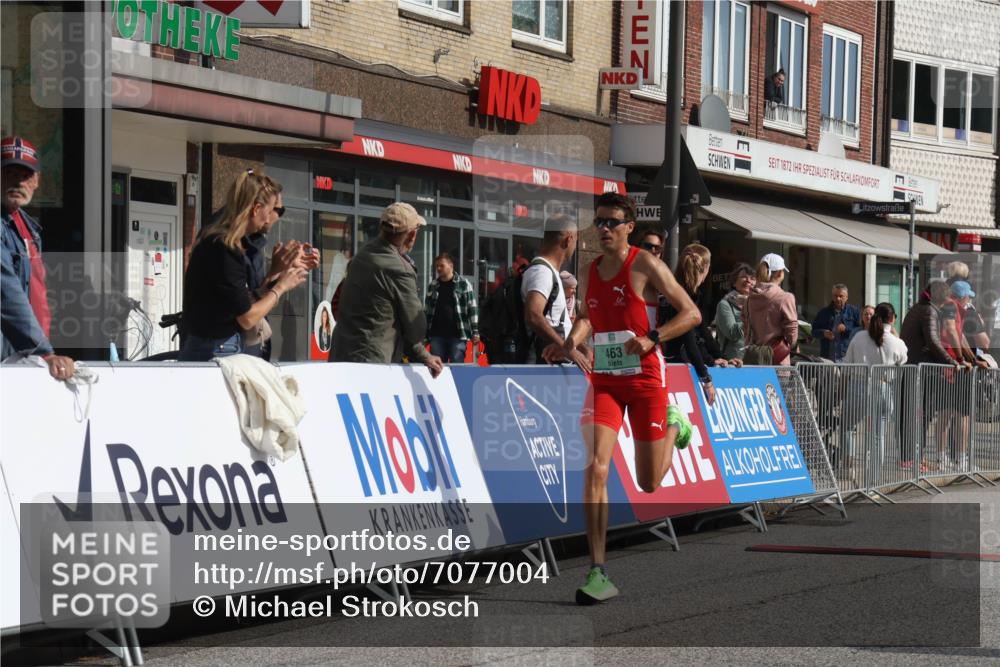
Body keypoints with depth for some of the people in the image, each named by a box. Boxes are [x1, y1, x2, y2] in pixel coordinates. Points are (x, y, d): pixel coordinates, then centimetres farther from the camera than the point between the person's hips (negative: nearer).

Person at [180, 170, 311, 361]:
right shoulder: (223, 248, -17)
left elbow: (248, 302, 12)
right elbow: (247, 318, -15)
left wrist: (277, 270, 9)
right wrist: (281, 286, -2)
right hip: (214, 352, -9)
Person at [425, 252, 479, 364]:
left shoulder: (464, 284, 1)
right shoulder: (432, 286, 13)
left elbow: (472, 309, -2)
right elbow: (427, 311, 15)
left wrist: (475, 332, -8)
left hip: (458, 335, -4)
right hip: (436, 335, 4)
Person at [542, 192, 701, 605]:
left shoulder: (645, 266, -8)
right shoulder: (589, 272, 7)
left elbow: (692, 313, -9)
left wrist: (652, 339, -23)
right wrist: (569, 345, 5)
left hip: (645, 378, -3)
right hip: (603, 380, 3)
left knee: (649, 484, 7)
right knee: (596, 468, -16)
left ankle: (674, 425, 41)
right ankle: (598, 574, -14)